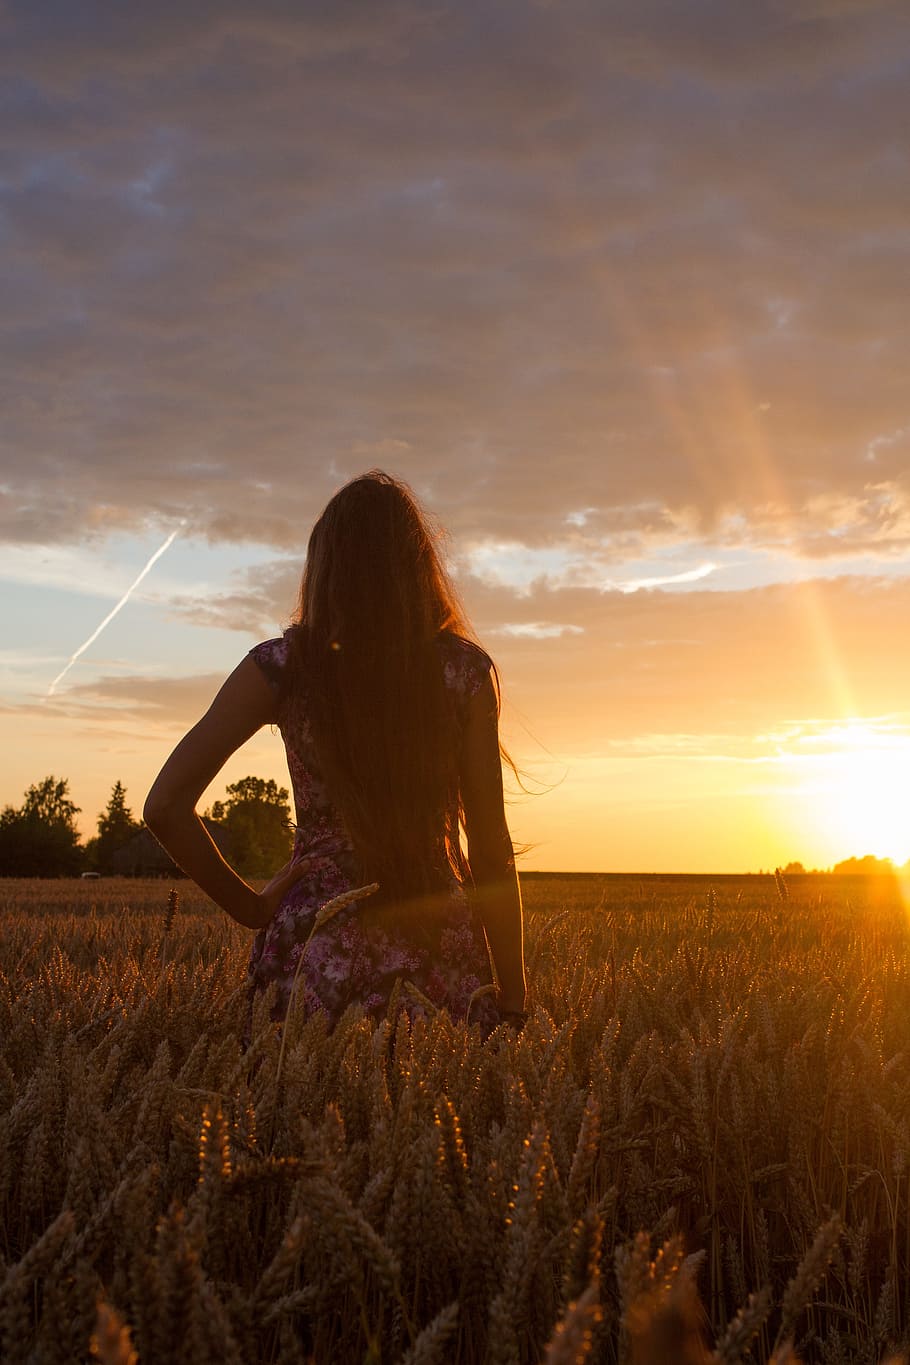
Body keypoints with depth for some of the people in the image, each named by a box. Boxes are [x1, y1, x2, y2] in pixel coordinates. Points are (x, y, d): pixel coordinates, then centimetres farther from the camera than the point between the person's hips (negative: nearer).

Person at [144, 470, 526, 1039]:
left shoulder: (282, 666, -1)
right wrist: (513, 1000, 5)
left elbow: (166, 807, -8)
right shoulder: (466, 671, 0)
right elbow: (491, 849, -1)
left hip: (317, 933, 0)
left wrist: (251, 906, 3)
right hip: (439, 941, 1)